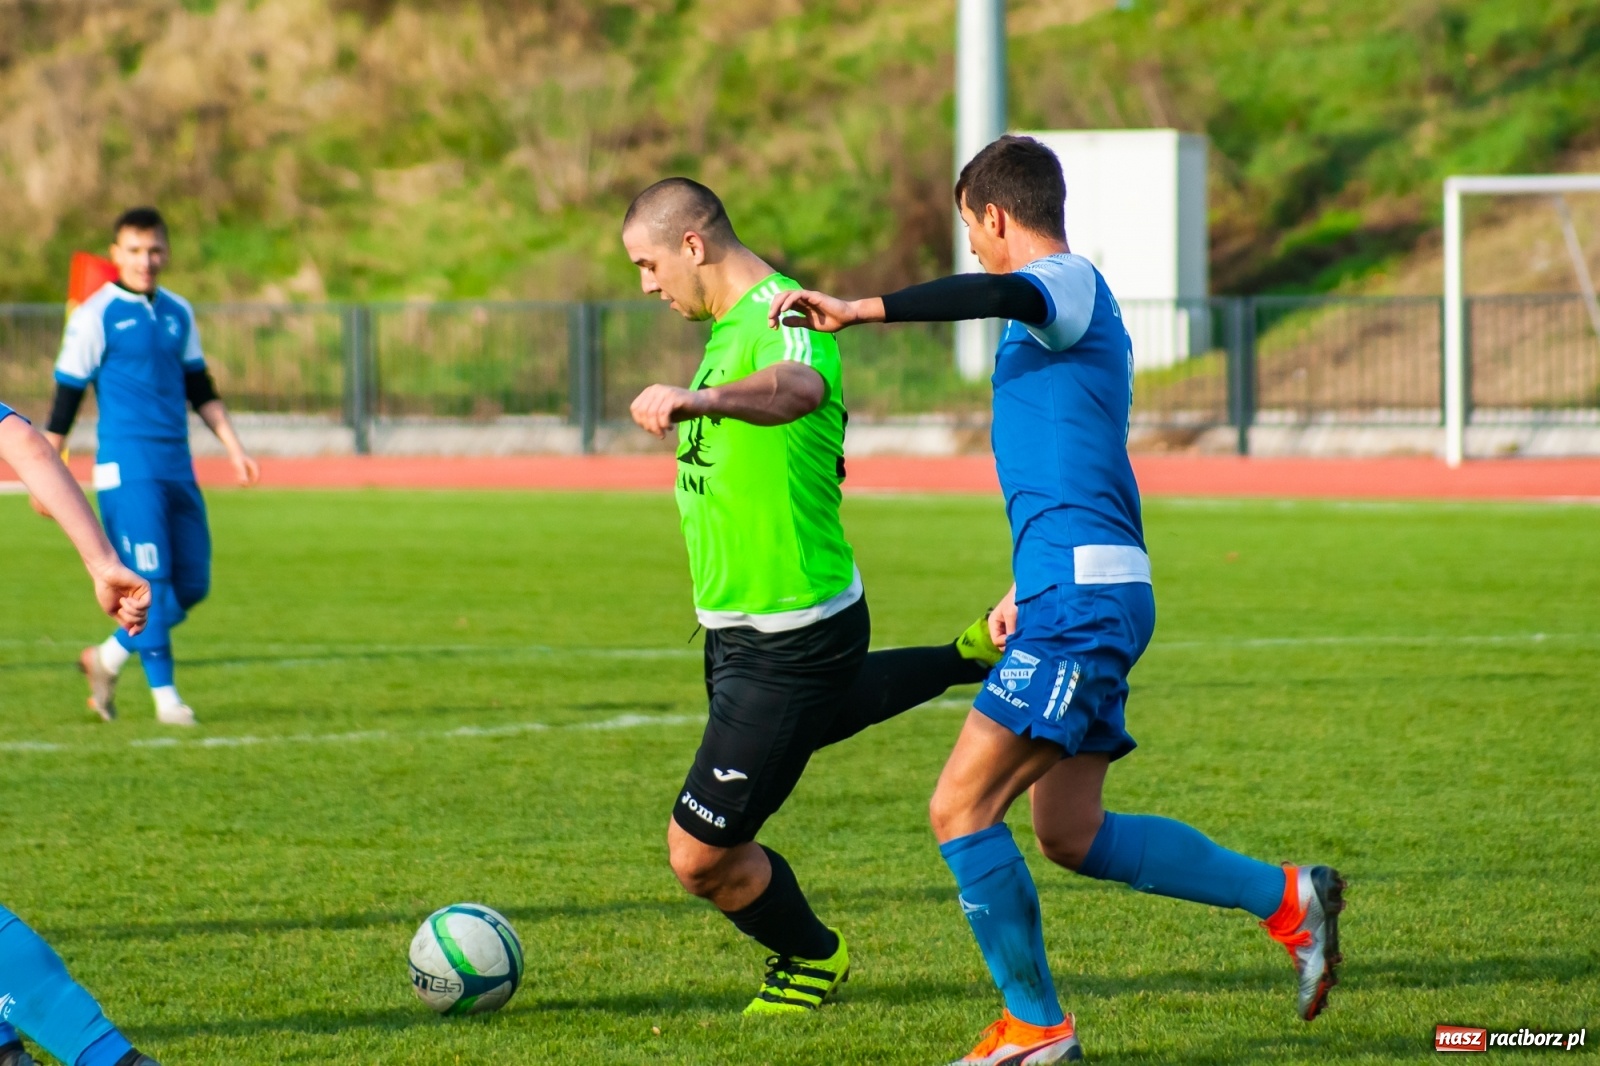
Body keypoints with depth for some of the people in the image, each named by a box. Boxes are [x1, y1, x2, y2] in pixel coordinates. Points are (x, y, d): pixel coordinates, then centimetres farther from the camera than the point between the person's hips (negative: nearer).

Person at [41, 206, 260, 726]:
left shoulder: (177, 313, 13)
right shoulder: (96, 315, -5)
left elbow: (200, 388, 23)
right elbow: (66, 396, -3)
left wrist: (234, 448, 15)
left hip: (177, 467, 6)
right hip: (127, 465, -6)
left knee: (191, 583, 5)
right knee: (150, 579, -11)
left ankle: (108, 657, 21)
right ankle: (164, 694, -4)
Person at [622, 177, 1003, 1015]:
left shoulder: (781, 321, -26)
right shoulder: (734, 323, 7)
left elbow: (798, 388, -51)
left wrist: (702, 399, -69)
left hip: (785, 644, -10)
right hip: (738, 626, 10)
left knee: (700, 857, -3)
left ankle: (811, 956, 24)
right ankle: (968, 660, 49)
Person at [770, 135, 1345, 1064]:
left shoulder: (1071, 282, -7)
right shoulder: (1078, 309, 24)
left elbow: (1009, 296, -33)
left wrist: (860, 310, -40)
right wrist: (1027, 589, 39)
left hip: (1080, 596, -10)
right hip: (1087, 594, 10)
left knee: (962, 808, -9)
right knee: (1071, 833, 11)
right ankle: (1287, 898, 13)